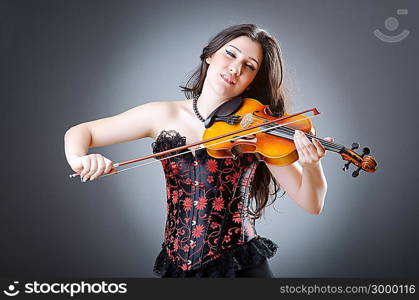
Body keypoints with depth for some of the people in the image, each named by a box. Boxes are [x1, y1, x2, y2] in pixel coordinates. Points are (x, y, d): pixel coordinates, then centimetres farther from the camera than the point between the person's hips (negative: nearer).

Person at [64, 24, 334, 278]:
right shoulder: (164, 115, -1)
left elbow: (312, 204, -7)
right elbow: (81, 132, 4)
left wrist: (311, 165, -28)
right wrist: (78, 158, -18)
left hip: (243, 264, -2)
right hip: (177, 266, 2)